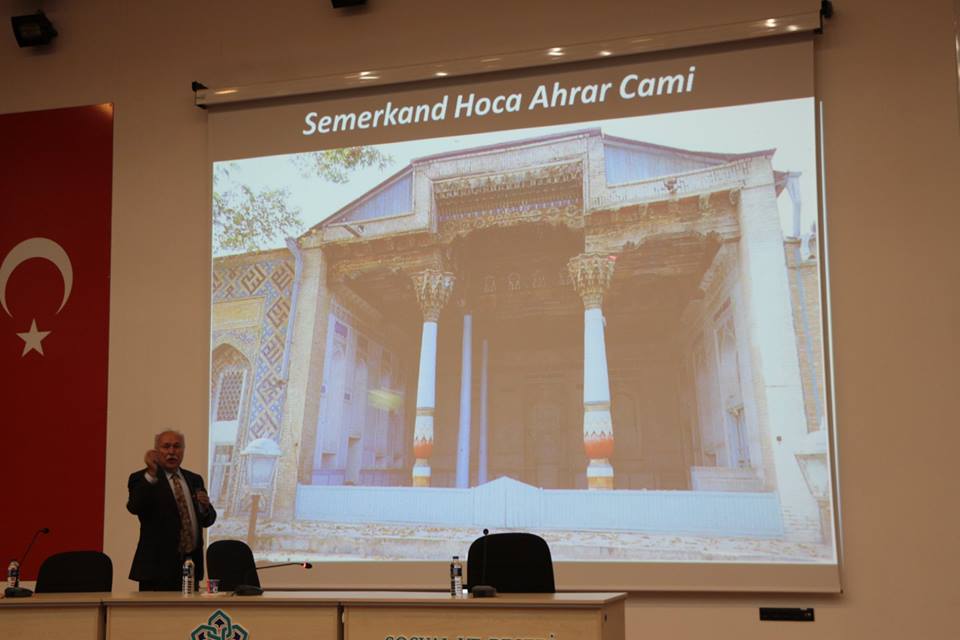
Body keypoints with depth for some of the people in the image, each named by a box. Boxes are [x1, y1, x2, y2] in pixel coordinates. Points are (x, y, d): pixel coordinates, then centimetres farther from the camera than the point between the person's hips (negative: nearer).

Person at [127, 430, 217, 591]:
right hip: (159, 566, -5)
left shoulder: (194, 479, 16)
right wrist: (151, 474, -31)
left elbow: (207, 520, 17)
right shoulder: (142, 479, -1)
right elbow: (134, 507, -20)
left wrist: (205, 506, -6)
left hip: (191, 565, 5)